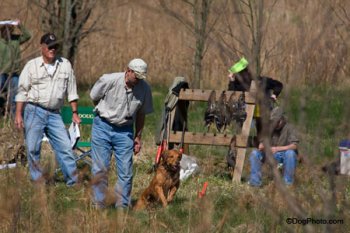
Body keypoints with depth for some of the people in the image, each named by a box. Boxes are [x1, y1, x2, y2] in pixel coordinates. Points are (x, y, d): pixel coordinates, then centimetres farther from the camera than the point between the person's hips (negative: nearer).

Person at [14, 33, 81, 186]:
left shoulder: (65, 65, 8)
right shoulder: (32, 66, 3)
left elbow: (71, 91, 12)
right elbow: (22, 91, 3)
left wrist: (75, 113, 8)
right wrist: (18, 114, -2)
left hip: (54, 114, 2)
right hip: (34, 111, -2)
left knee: (65, 148, -5)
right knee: (33, 149, -1)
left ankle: (73, 182, -1)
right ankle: (38, 183, 7)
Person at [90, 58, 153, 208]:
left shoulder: (144, 89, -5)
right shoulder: (108, 80, -14)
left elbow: (141, 114, 9)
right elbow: (94, 97, 4)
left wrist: (138, 137, 11)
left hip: (125, 131, 2)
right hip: (102, 127, -2)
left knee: (126, 171, -2)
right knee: (100, 169, 0)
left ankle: (122, 206, 6)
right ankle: (99, 205, 7)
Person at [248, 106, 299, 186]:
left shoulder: (289, 128, -6)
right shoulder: (270, 129, 8)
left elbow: (294, 145, -18)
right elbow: (262, 143, 9)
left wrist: (278, 148, -29)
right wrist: (261, 145, -18)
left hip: (285, 156, -4)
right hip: (271, 156, 4)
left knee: (290, 153, -38)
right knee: (255, 153, -15)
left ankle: (288, 182, -28)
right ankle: (255, 182, -13)